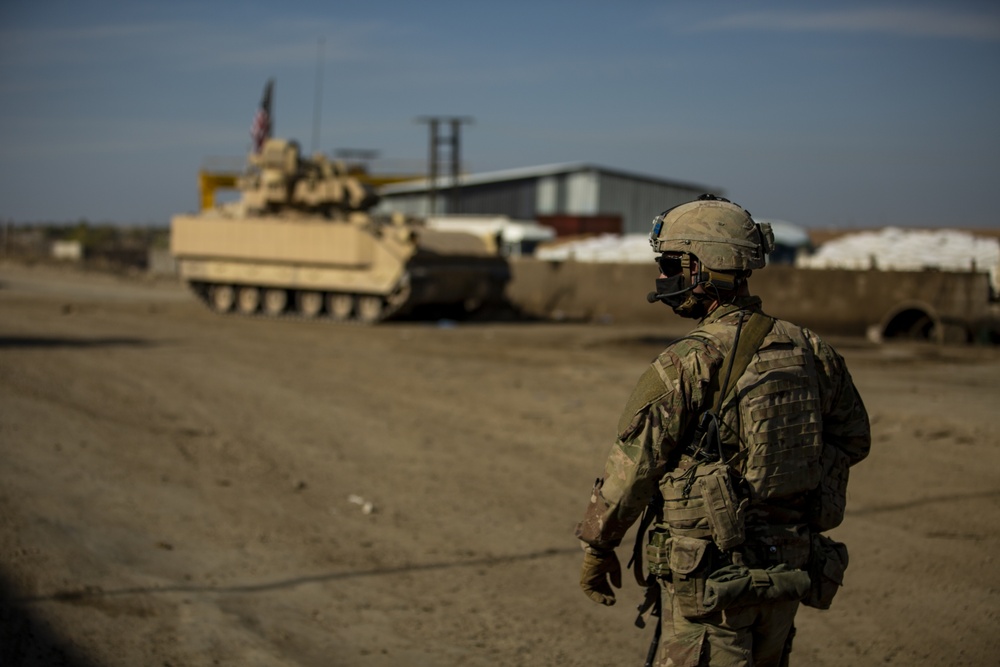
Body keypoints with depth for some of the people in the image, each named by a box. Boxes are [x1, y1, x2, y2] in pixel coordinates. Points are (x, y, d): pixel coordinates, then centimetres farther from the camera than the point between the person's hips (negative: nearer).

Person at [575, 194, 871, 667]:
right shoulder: (808, 349, 2)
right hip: (790, 571, 7)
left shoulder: (686, 367, -18)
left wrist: (597, 547, 2)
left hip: (708, 581, -7)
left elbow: (631, 469, -12)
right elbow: (854, 438, 14)